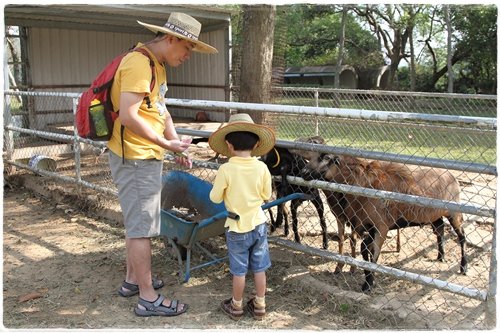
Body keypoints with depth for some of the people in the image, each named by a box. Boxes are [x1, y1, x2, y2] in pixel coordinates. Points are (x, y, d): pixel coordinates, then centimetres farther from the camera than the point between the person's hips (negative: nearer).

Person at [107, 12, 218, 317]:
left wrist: (177, 145, 4)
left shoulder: (158, 66, 14)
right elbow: (128, 116, -26)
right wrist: (166, 143, -18)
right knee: (142, 226, -3)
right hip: (135, 158, -10)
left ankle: (133, 280, 33)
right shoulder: (138, 64, -19)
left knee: (137, 221, 19)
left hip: (147, 157, 10)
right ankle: (148, 298, 7)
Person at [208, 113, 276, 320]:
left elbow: (215, 198, -10)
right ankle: (260, 305, 27)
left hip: (237, 227, -2)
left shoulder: (226, 169, -19)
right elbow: (266, 196, 1)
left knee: (239, 270, 12)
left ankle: (236, 306, 28)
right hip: (258, 224, 3)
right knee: (259, 268, 15)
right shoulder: (262, 168, -10)